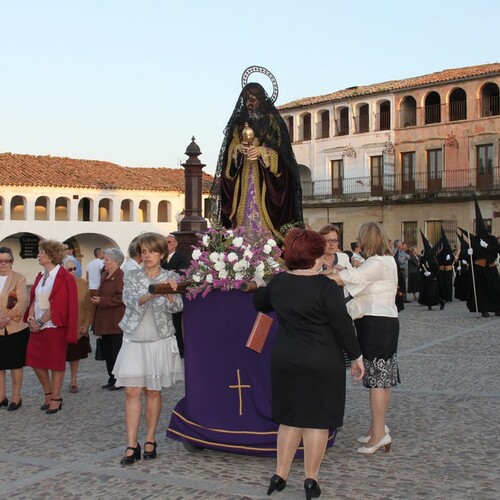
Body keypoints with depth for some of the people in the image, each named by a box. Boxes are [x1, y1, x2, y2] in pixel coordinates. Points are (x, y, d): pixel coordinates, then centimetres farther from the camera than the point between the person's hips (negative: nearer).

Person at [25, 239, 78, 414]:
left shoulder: (63, 278, -13)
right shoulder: (41, 276, 12)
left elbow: (58, 306, -17)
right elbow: (34, 299, 10)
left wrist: (40, 322, -15)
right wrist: (31, 318, -5)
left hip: (54, 326, -8)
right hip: (38, 326, 8)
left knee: (55, 362, 1)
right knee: (35, 360, 9)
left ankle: (56, 398, 12)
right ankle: (48, 394, 26)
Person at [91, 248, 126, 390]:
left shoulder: (121, 276, -14)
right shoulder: (105, 275, 14)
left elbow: (121, 298, -20)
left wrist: (101, 301, -18)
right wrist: (95, 297, 6)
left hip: (116, 323, -9)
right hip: (104, 322, 9)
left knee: (117, 352, -2)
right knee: (107, 352, 13)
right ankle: (112, 379, 22)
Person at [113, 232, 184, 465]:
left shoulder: (171, 277, 1)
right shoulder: (132, 276, 3)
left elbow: (176, 308, -11)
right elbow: (130, 300, -15)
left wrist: (171, 293, -33)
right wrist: (151, 294, -34)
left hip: (159, 341, -1)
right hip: (134, 341, 1)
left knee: (153, 392, 6)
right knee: (132, 392, -4)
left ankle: (150, 441, 17)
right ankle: (131, 446, -1)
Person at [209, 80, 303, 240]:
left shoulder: (272, 119, 5)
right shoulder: (239, 121, 15)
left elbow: (279, 148, -2)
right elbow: (231, 147, 12)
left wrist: (261, 151, -17)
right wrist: (238, 149, -11)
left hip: (265, 175, -3)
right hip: (242, 175, 3)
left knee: (261, 211, -11)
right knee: (244, 210, -5)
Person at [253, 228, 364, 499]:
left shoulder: (278, 282, 1)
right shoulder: (326, 287, -16)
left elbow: (259, 302, 20)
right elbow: (343, 325, -12)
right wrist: (356, 356, -1)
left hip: (285, 360, 5)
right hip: (322, 363, -5)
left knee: (290, 417, 16)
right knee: (317, 419, 6)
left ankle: (280, 475, 19)